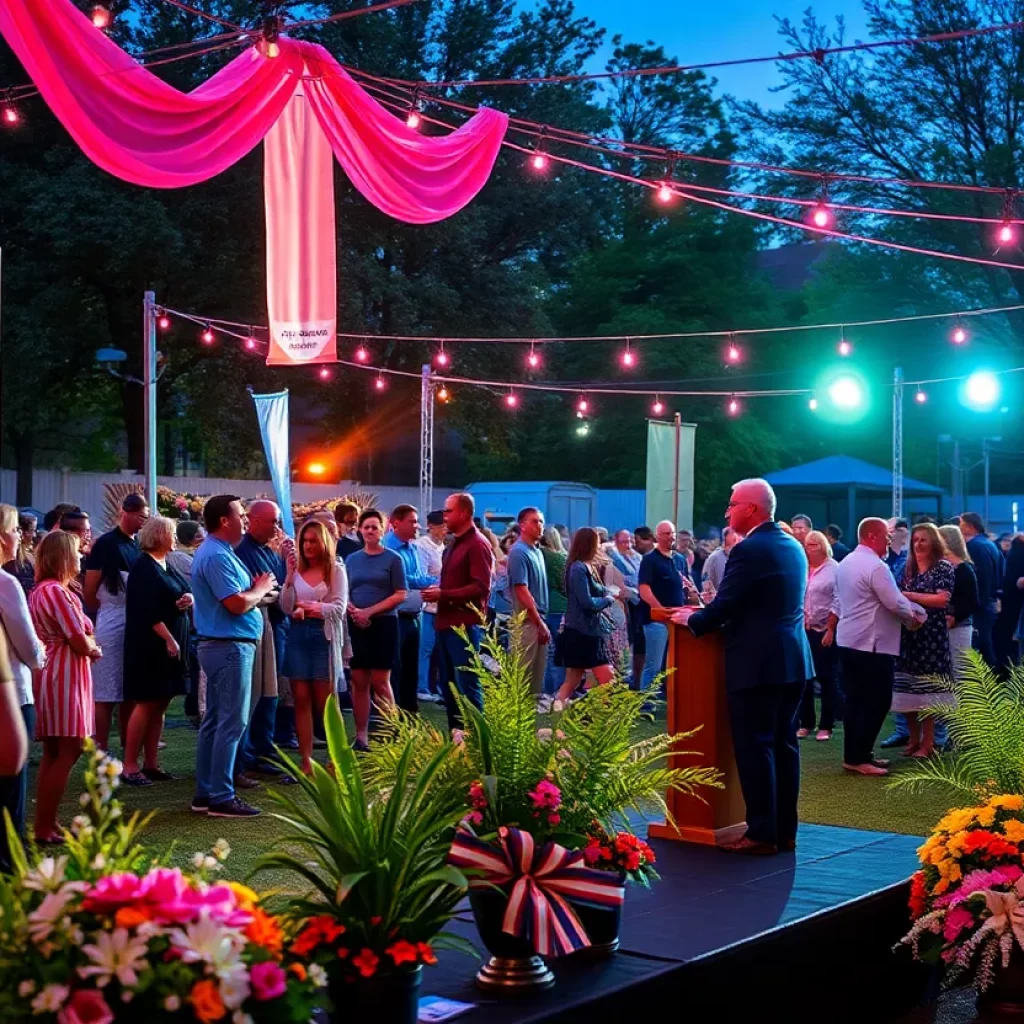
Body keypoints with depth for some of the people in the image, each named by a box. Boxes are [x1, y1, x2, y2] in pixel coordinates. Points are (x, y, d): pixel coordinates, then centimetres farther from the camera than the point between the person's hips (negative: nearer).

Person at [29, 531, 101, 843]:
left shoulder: (39, 591, 15)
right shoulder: (57, 592, -17)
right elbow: (81, 643, -18)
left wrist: (87, 644, -2)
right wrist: (94, 649, 3)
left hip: (50, 674, 10)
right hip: (64, 677, -10)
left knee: (54, 753, 14)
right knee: (67, 752, -7)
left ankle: (46, 824, 18)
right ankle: (44, 829, -6)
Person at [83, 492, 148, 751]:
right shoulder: (106, 543, -6)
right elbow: (89, 591, -6)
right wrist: (103, 614, 3)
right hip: (112, 624, -6)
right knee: (106, 694, -3)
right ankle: (101, 753, 0)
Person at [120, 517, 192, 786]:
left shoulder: (166, 566, 15)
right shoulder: (144, 566, -12)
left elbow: (182, 592, 22)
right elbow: (148, 610, -20)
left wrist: (190, 597, -2)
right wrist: (168, 639, -23)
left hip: (172, 642, 9)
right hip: (151, 644, -9)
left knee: (159, 704, 9)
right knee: (145, 703, -7)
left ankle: (151, 764, 14)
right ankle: (130, 766, -3)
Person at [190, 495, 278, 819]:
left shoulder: (218, 551, 16)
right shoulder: (217, 556, -18)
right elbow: (237, 604, -24)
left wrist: (257, 589, 3)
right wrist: (261, 588, -6)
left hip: (220, 646, 11)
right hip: (230, 647, -11)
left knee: (215, 720, 13)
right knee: (231, 722, -7)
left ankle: (205, 793, 18)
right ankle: (221, 798, -4)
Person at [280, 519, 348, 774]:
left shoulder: (336, 570, 0)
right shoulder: (297, 571, 6)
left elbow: (339, 608, -6)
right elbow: (286, 608, -1)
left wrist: (311, 606, -17)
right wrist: (289, 576, -9)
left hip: (324, 637, -3)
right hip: (298, 637, 3)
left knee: (324, 702, 4)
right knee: (301, 700, 3)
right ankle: (306, 762, 6)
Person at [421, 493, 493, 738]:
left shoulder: (477, 544, -11)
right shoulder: (453, 545, 19)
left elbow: (481, 587, -20)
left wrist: (443, 595, -18)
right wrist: (437, 590, 7)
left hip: (465, 624, -10)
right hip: (447, 623, 10)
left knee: (467, 684, -8)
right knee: (448, 683, 13)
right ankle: (456, 733, 20)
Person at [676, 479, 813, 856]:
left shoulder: (749, 550, -14)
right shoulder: (794, 546, 13)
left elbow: (724, 606, -15)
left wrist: (690, 620, 4)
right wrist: (706, 611, 25)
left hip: (757, 662, -9)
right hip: (793, 658, 9)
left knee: (754, 747, -3)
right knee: (784, 744, 12)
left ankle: (762, 833, -1)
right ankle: (785, 830, 17)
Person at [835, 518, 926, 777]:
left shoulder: (846, 562, 13)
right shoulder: (876, 566, -17)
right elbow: (895, 603, -19)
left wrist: (907, 611, 18)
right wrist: (912, 616, 1)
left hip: (848, 639, 10)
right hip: (871, 643, -10)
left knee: (856, 699, 12)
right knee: (877, 700, -4)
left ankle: (853, 754, 15)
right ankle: (858, 758, -5)